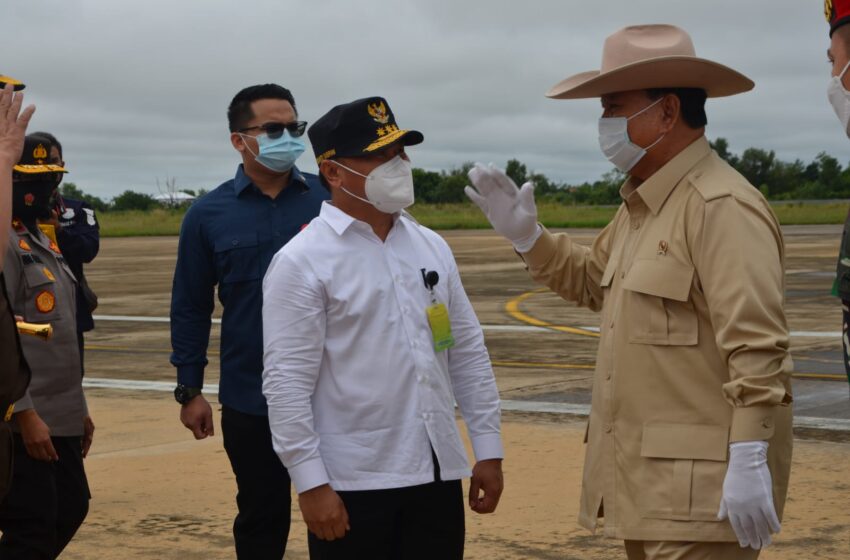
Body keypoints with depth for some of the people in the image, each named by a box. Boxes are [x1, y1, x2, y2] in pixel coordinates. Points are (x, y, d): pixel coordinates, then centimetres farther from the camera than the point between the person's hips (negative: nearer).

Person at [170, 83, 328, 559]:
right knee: (262, 517, 12)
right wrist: (190, 390, 2)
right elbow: (190, 308, 5)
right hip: (250, 400, 0)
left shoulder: (331, 199, 0)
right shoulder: (209, 215, 0)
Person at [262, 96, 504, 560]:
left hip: (438, 474, 6)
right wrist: (311, 484, -17)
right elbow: (286, 382, -13)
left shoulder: (432, 247, 10)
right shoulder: (302, 262, -9)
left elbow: (468, 353, 13)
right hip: (351, 485, -6)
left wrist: (488, 449, 9)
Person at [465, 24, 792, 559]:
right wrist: (527, 235, 16)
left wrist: (750, 463, -26)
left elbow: (756, 346, -23)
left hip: (701, 483, -10)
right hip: (646, 475, 10)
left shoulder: (723, 207, -18)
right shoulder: (641, 205, 13)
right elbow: (594, 280, 29)